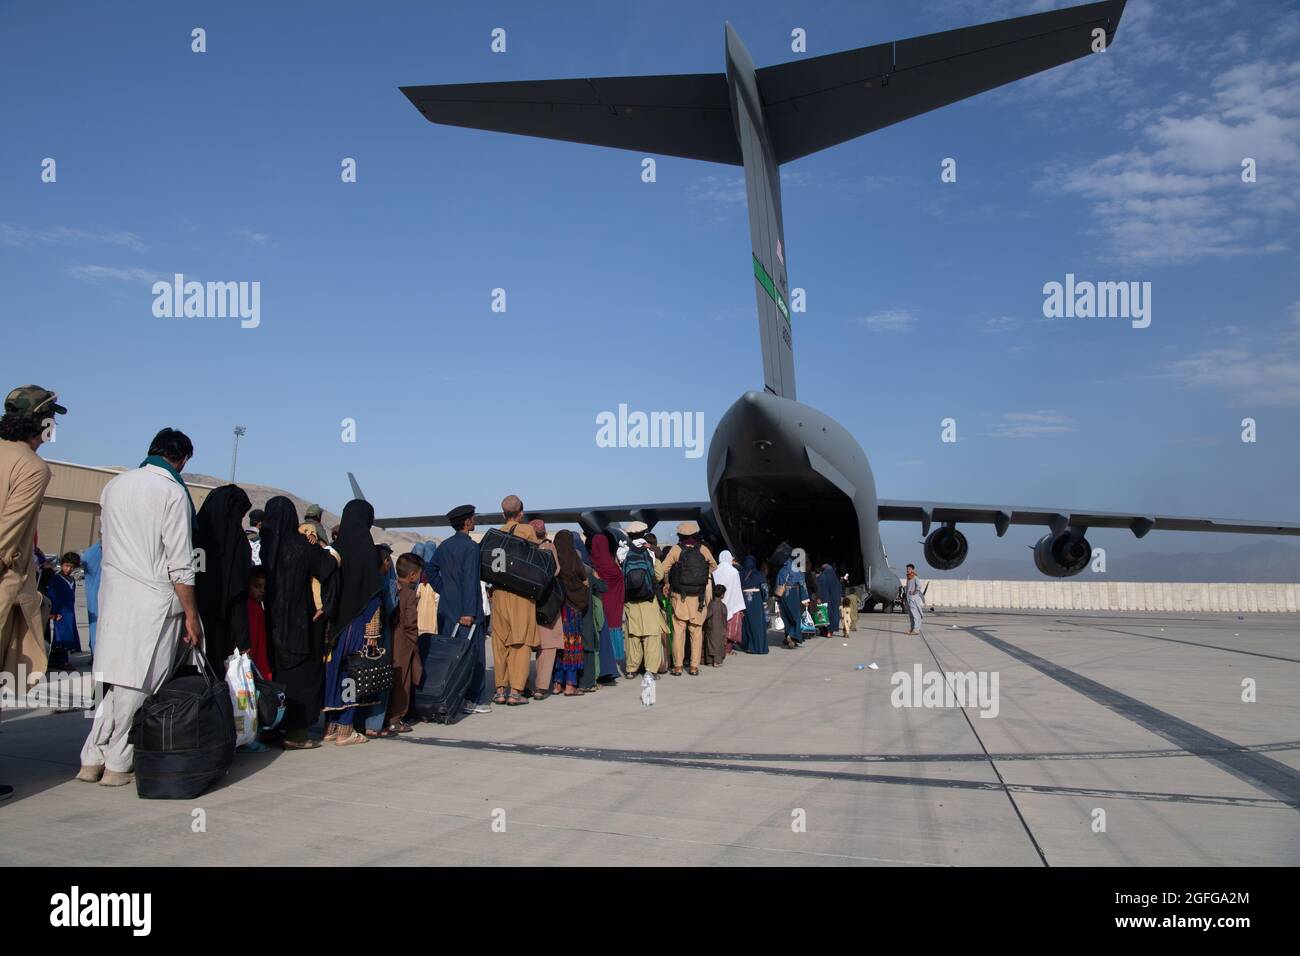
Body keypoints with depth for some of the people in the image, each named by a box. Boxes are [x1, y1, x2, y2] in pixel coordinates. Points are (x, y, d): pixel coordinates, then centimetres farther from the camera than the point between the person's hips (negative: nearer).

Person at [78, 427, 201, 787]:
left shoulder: (113, 485, 11)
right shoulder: (172, 492, -9)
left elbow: (107, 538, 18)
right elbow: (180, 564, -11)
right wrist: (191, 615, -6)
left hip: (112, 595, 6)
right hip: (152, 600, -6)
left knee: (115, 680, 14)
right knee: (139, 684, 2)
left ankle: (92, 759, 17)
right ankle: (119, 764, 8)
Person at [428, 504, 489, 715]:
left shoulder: (444, 546, 10)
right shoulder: (471, 547, -13)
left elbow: (431, 571, 16)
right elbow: (470, 581, -19)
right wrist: (469, 612, -20)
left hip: (446, 609, 8)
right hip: (466, 611, -7)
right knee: (473, 655, 0)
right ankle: (471, 700, 2)